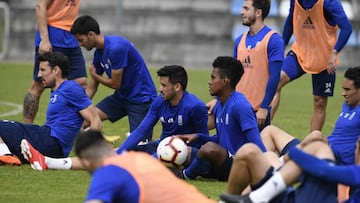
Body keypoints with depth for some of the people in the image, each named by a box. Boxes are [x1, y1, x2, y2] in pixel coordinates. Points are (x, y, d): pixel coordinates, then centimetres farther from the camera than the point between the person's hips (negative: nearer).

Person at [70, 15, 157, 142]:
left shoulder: (116, 48, -24)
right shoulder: (99, 53, 3)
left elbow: (115, 84, -18)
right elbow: (91, 89, 11)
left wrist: (95, 75, 1)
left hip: (141, 98, -8)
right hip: (122, 96, 8)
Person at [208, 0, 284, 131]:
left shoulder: (273, 40, -8)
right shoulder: (240, 40, 12)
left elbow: (274, 77, -12)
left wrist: (264, 108, -16)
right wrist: (218, 100, 10)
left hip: (258, 111, -6)